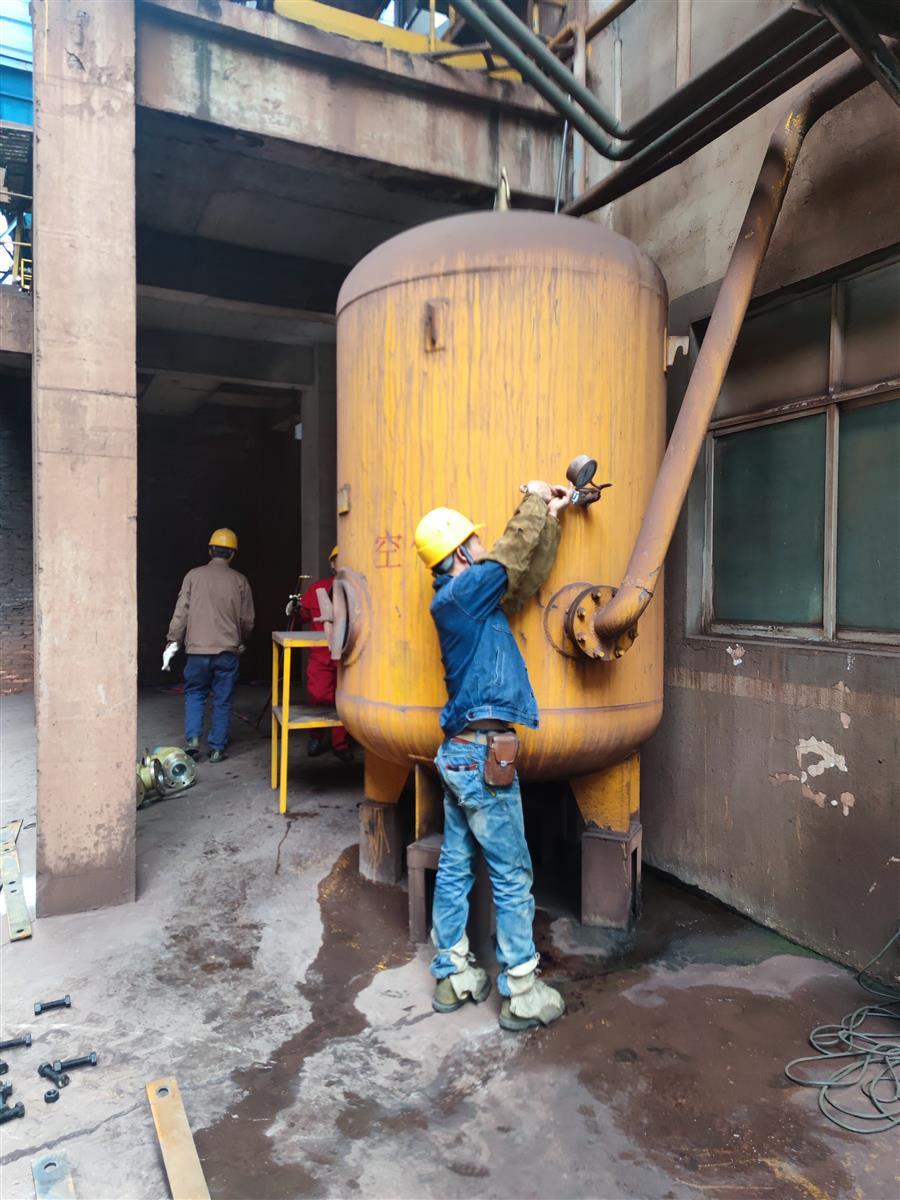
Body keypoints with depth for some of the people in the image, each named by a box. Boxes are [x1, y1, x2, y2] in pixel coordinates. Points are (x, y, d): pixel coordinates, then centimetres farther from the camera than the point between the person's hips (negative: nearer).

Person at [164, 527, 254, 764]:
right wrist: (241, 641, 22)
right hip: (228, 651, 0)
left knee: (194, 694, 17)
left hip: (197, 649, 0)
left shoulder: (193, 576, 1)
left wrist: (173, 641, 3)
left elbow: (181, 612, -3)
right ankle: (217, 748, 11)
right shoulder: (239, 580, 2)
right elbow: (247, 620, 5)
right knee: (222, 700, 8)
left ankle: (192, 740, 5)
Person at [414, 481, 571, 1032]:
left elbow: (526, 577, 17)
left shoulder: (473, 599, 12)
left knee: (455, 866, 15)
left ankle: (453, 976, 28)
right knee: (512, 877, 2)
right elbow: (512, 553, -11)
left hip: (459, 753, 10)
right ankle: (523, 994, 13)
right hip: (484, 754, -10)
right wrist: (536, 497, 4)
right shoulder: (459, 594, -13)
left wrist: (551, 516, 16)